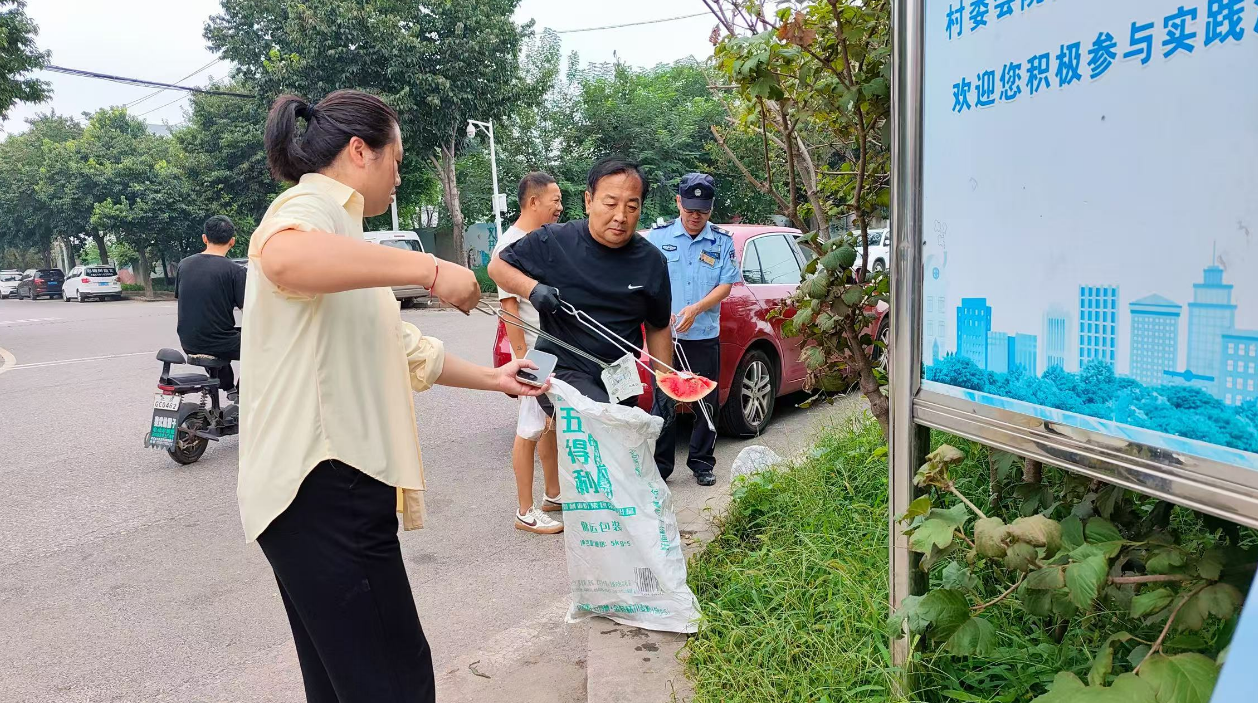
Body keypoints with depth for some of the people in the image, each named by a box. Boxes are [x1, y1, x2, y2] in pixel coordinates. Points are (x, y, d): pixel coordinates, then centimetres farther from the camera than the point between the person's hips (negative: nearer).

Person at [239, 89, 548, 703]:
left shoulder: (336, 225, 25)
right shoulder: (309, 205, -7)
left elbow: (405, 349, 31)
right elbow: (283, 258, -36)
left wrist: (492, 378, 36)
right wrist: (430, 269, -31)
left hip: (338, 488, 10)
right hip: (321, 488, -10)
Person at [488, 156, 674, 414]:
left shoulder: (652, 262, -2)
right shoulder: (553, 242, -10)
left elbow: (658, 328, 9)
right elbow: (498, 266, 3)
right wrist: (532, 289, -16)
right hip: (561, 371, -5)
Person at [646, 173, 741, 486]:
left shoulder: (722, 242, 5)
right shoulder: (659, 236, 3)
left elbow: (725, 285, 0)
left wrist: (696, 308, -16)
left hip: (705, 337, 1)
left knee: (706, 403, 8)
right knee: (663, 403, 1)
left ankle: (702, 463, 22)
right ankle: (660, 465, 12)